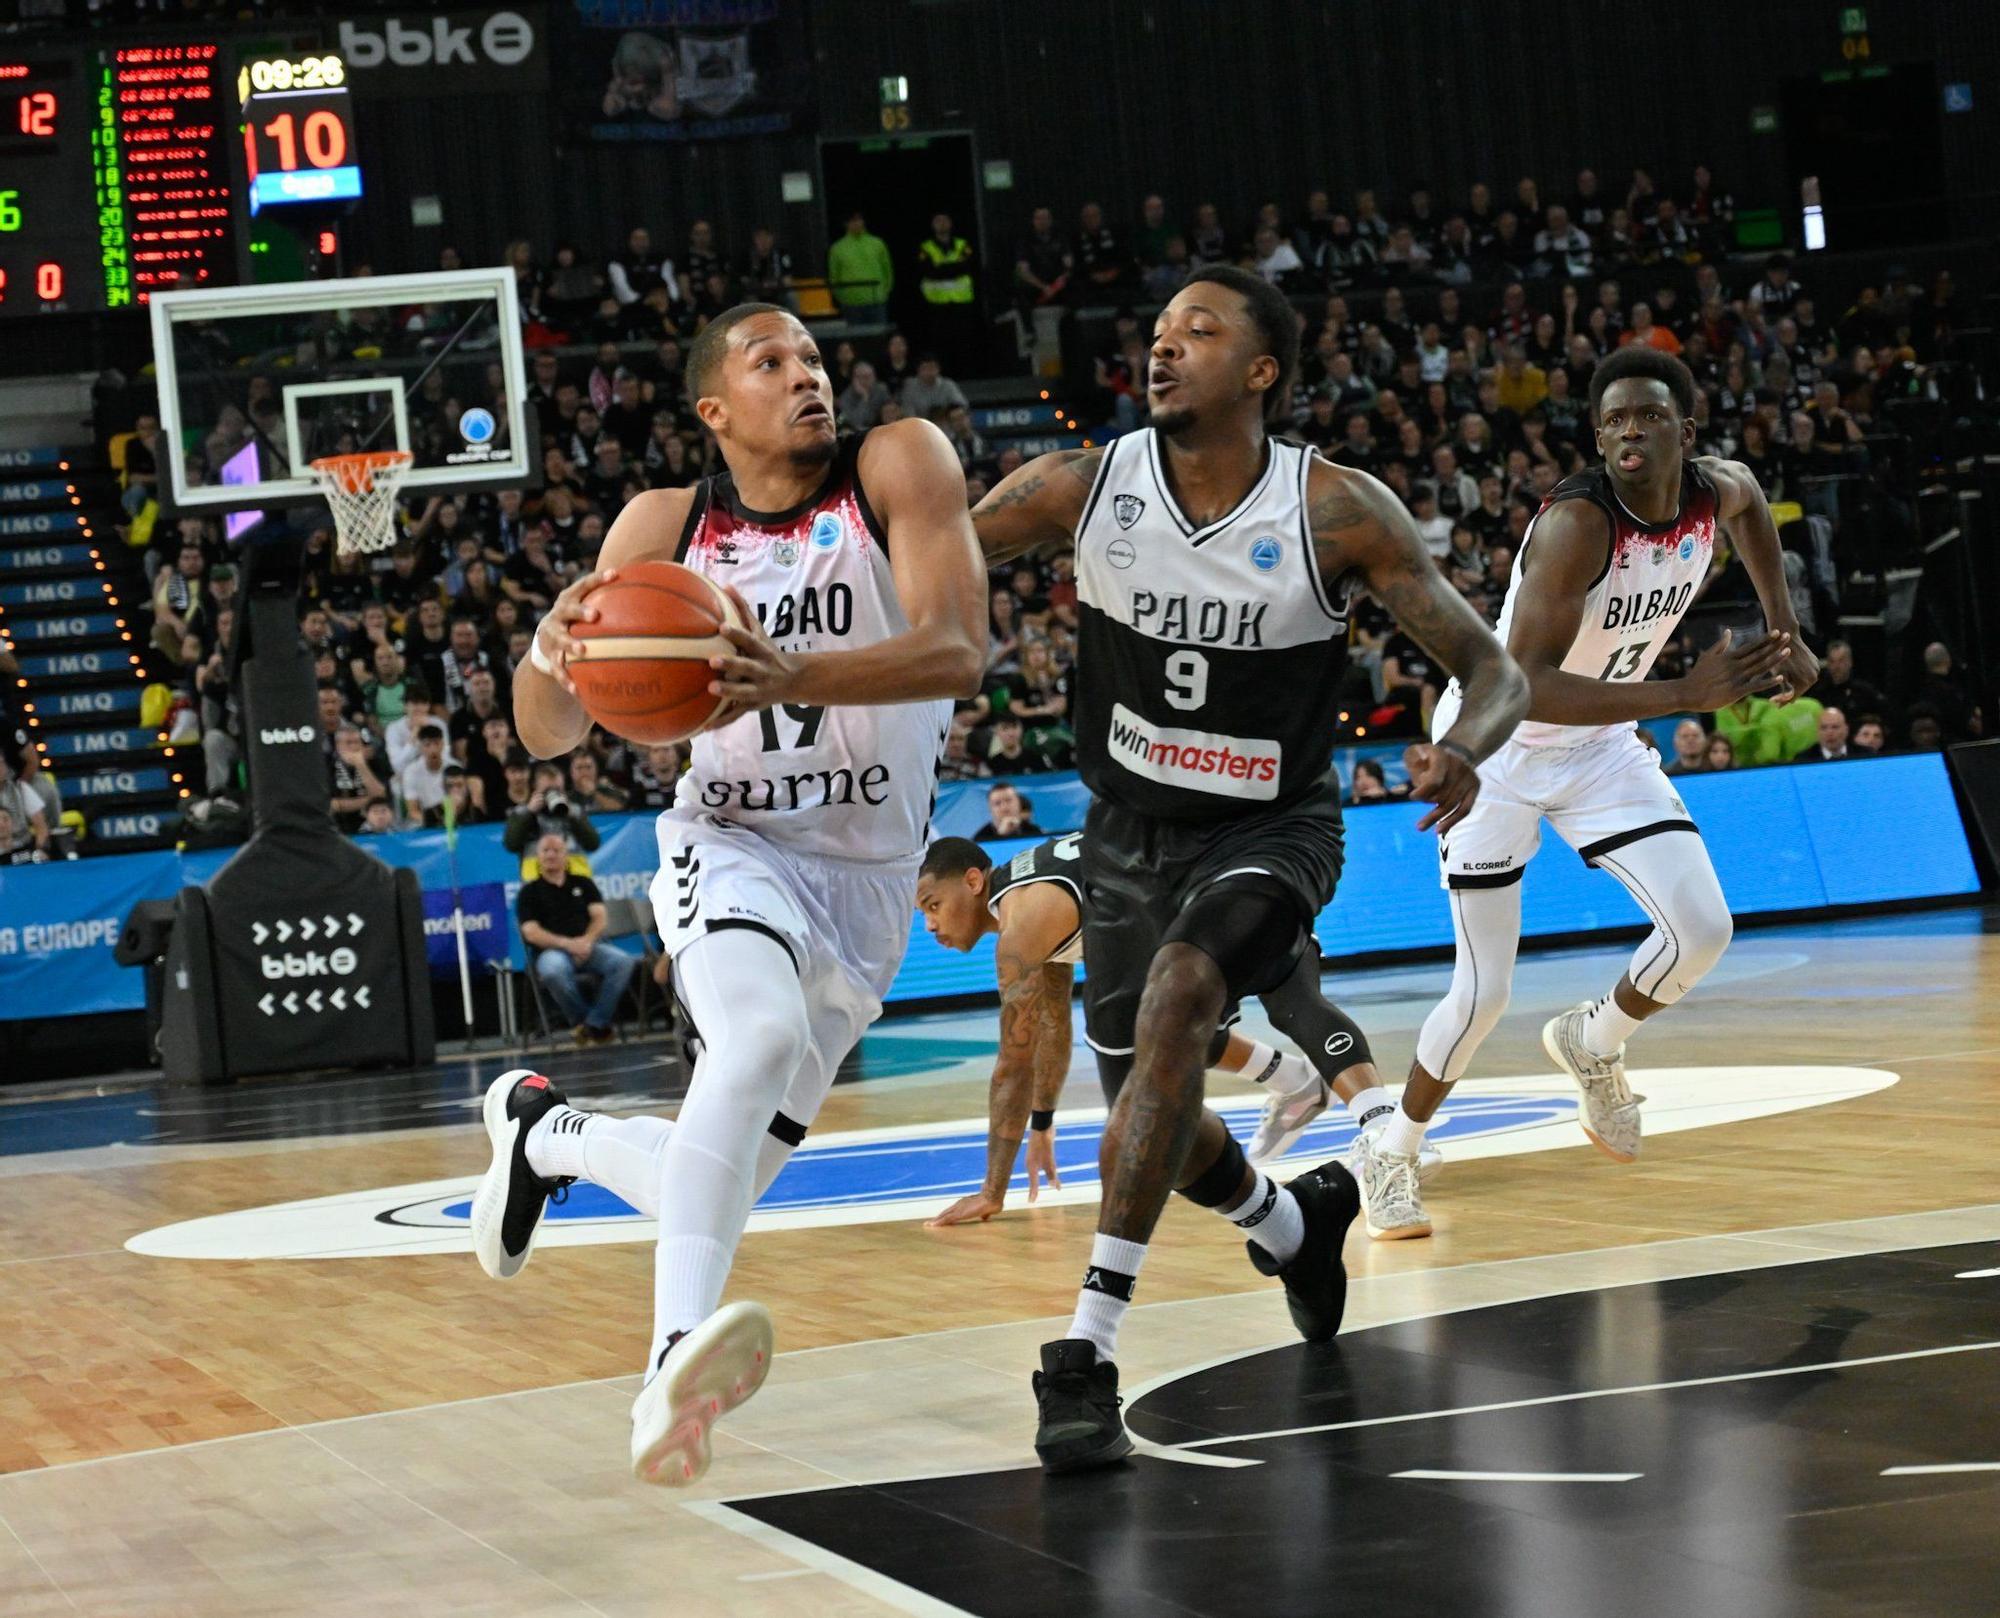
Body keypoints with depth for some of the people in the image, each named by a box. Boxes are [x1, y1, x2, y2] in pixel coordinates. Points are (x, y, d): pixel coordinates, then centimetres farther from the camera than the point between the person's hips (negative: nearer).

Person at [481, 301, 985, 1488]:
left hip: (869, 877, 2)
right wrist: (555, 647, -30)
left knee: (724, 1183, 7)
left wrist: (793, 675, -43)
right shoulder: (668, 526, -6)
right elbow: (547, 735, -5)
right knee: (762, 1031, -36)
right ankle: (678, 1353, -46)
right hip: (733, 845, -2)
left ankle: (543, 1133, 38)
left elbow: (959, 652, -26)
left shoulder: (900, 465, -12)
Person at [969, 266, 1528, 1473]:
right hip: (1135, 826, 4)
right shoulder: (1084, 488, -13)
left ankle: (1090, 1350, -29)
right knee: (1151, 1108, 13)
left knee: (1178, 996, -31)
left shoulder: (1336, 512, -19)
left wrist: (1465, 752, -39)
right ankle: (1293, 1224, 50)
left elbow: (1494, 668, -16)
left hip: (1273, 825, -4)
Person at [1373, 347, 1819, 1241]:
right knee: (1484, 992, -5)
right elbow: (1525, 688, -38)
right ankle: (1392, 1154, 21)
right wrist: (1685, 692, -42)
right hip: (1495, 745, -6)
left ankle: (1592, 1042, 21)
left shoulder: (1717, 490, -10)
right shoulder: (1576, 523, -31)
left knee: (1703, 929, -10)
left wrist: (1784, 632, 11)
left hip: (1601, 746, 6)